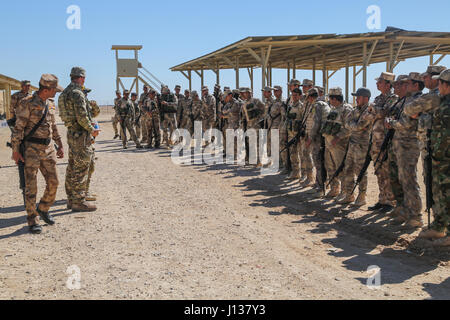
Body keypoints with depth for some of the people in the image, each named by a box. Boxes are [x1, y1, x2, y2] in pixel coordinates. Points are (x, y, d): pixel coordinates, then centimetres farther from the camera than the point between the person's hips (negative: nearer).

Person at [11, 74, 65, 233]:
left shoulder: (49, 104, 11)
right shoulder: (27, 103, -11)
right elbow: (18, 127, -11)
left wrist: (60, 145, 18)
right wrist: (15, 150, -12)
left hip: (48, 148, 7)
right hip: (31, 148, -7)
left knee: (53, 182, 7)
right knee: (31, 185, -2)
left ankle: (43, 209, 28)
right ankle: (32, 220, 6)